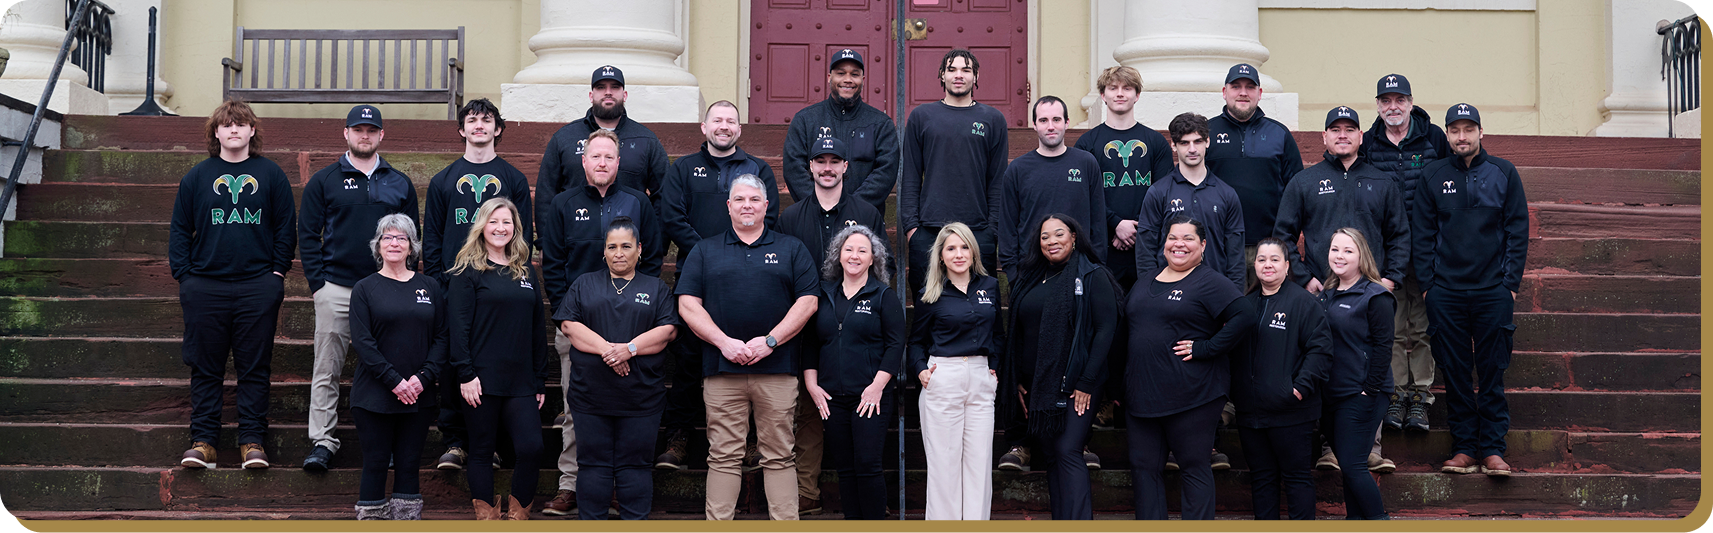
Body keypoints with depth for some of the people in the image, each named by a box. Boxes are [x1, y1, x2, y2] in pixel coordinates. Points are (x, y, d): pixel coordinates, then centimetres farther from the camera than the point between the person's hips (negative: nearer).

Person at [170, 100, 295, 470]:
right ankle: (203, 441, 9)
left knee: (254, 368, 2)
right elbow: (179, 230, 10)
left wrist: (277, 273, 0)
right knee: (205, 369, 4)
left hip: (258, 287, -1)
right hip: (205, 285, 1)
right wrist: (183, 276, 0)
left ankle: (252, 442, 8)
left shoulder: (271, 175, 7)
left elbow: (286, 228, 7)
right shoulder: (197, 177, 9)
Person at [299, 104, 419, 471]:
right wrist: (317, 282, -5)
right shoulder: (324, 181, 6)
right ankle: (323, 442, 3)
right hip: (336, 289, -1)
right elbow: (307, 233, 4)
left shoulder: (400, 184, 12)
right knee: (326, 371, -2)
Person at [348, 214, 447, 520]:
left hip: (419, 396, 2)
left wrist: (424, 377, -9)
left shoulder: (430, 287, 10)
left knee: (409, 465, 5)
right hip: (375, 396, -2)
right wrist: (394, 381, -15)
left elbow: (441, 337, 6)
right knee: (376, 464, 0)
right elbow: (362, 341, -6)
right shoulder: (365, 289, 2)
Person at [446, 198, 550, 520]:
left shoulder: (527, 273, 14)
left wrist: (541, 380, 12)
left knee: (531, 447, -8)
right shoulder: (468, 272, 1)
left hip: (521, 381, 4)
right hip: (481, 380, -4)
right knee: (482, 450, 3)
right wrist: (465, 375, -14)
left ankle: (518, 512, 8)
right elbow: (458, 326, -6)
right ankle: (485, 515, 11)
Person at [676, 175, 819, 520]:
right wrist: (724, 342, -9)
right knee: (723, 456, 1)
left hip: (777, 370, 0)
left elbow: (808, 301, 3)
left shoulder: (791, 249, 11)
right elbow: (688, 304, 5)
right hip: (721, 371, 1)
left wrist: (770, 341, -9)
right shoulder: (705, 252, 13)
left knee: (779, 455, 1)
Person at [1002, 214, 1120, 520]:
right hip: (1036, 387, 6)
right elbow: (1018, 334, 18)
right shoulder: (1030, 280, 14)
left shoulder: (1093, 277, -4)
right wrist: (1018, 381, 10)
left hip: (1076, 385, -6)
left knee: (1068, 451, -14)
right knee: (1050, 456, 6)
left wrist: (1087, 383, -14)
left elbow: (1106, 330, -10)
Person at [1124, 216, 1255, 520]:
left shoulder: (1210, 283, -5)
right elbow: (1125, 328, 23)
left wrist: (1205, 348, -18)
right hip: (1141, 395, 7)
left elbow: (1244, 317, -18)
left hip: (1191, 397, -7)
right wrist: (1119, 387, 15)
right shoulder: (1144, 284, 16)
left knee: (1195, 468, 2)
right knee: (1143, 467, 8)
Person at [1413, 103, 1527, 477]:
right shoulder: (1432, 176, 7)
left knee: (1493, 373, 1)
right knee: (1455, 373, 4)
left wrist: (1511, 282, -3)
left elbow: (1518, 230, 4)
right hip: (1446, 292, 1)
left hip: (1493, 291, -1)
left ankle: (1493, 449, 6)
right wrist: (1427, 283, -2)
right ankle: (1464, 448, 10)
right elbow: (1422, 233, 7)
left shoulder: (1503, 173, 5)